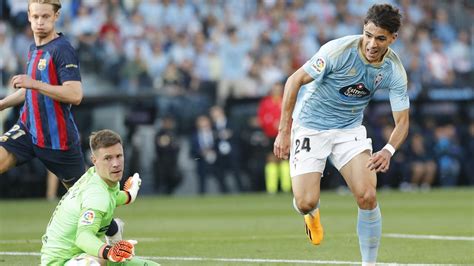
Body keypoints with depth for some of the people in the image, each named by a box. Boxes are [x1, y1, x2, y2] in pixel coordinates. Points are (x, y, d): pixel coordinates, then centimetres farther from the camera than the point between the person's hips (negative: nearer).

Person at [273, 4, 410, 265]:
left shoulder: (394, 71, -14)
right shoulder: (339, 50, -26)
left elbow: (402, 121, -7)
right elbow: (295, 80, -18)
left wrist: (388, 151, -28)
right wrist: (284, 131, -19)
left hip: (350, 129, 3)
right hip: (310, 127, -3)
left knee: (367, 196, -15)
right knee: (306, 202, -13)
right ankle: (312, 212, 27)